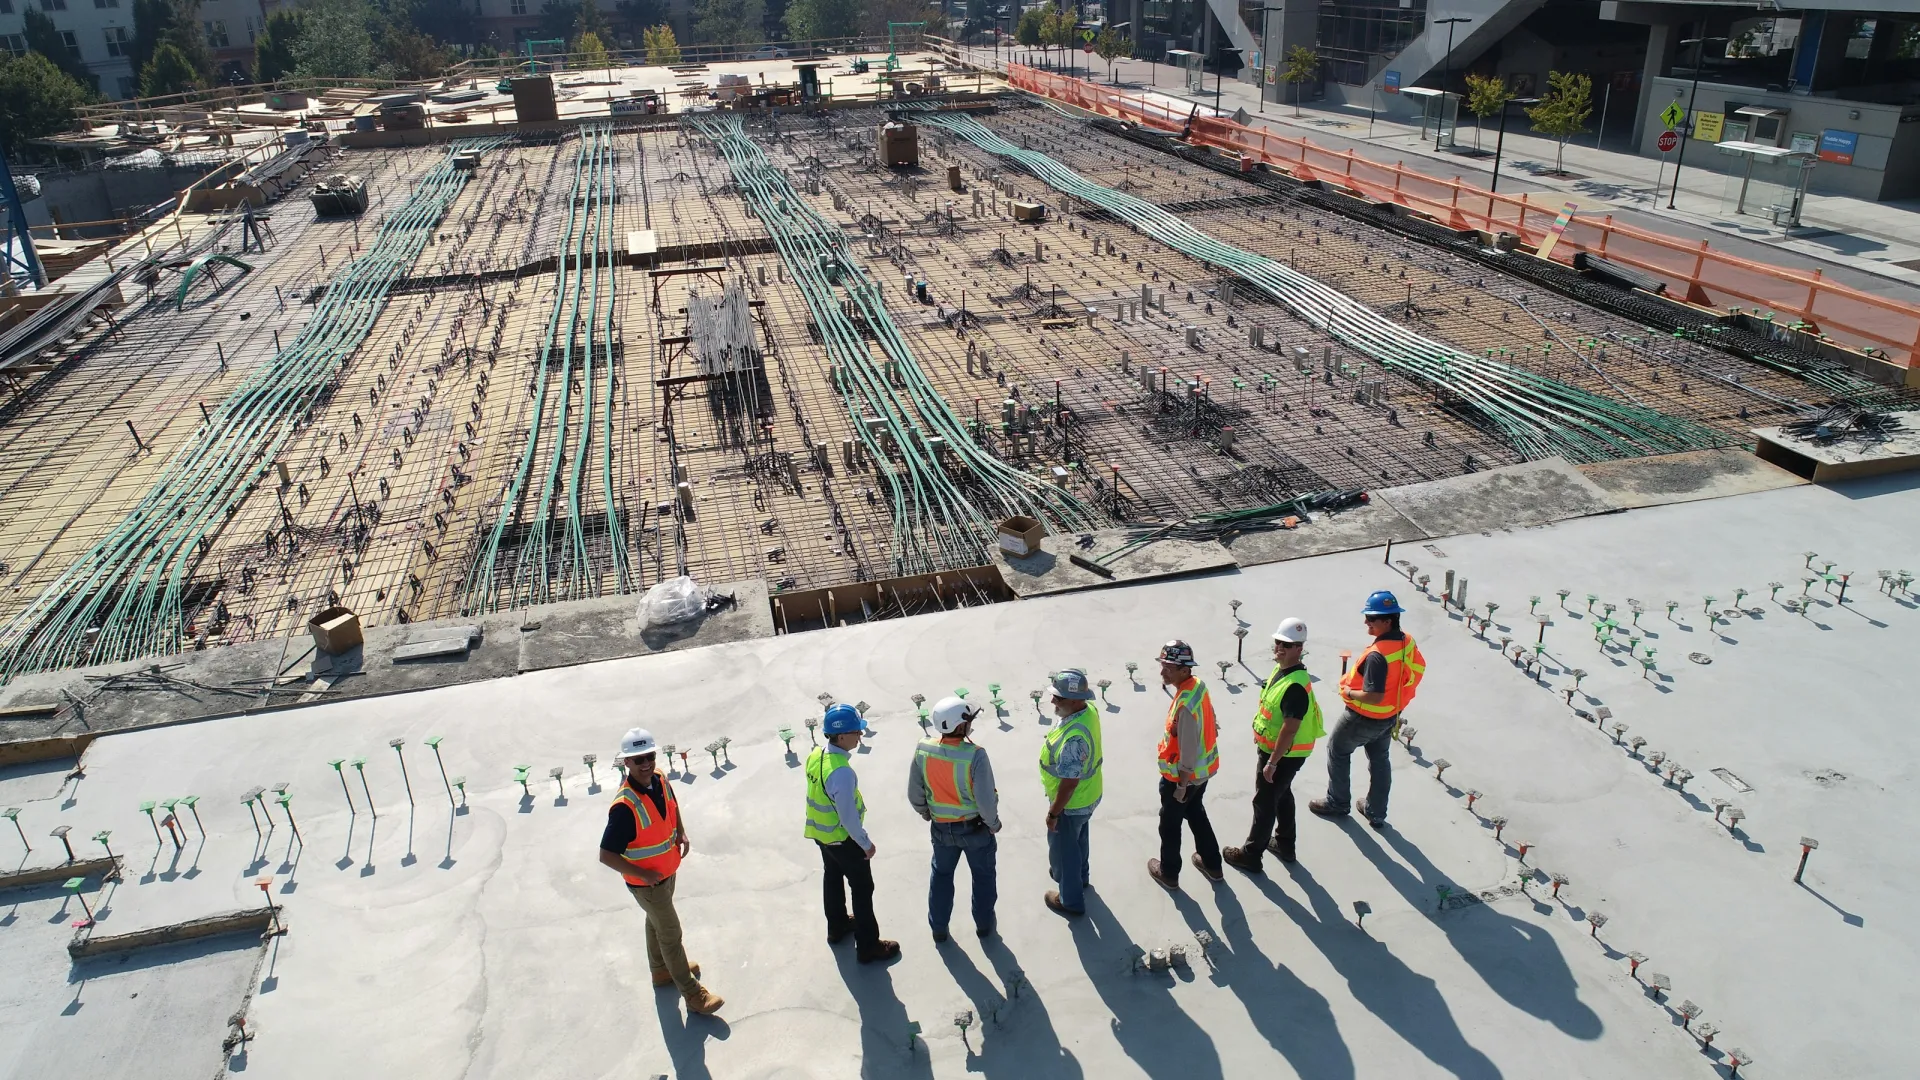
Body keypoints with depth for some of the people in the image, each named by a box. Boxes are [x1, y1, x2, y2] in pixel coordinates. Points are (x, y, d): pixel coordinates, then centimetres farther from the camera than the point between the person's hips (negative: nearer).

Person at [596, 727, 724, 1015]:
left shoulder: (660, 780, -13)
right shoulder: (625, 806, -36)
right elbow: (607, 856, -32)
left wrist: (682, 833, -2)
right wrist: (644, 874, -25)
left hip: (668, 871, 7)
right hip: (646, 882, -7)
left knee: (657, 922, 29)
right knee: (671, 934, 6)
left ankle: (662, 970, 51)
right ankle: (693, 995, 22)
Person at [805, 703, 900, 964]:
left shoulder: (815, 756, -9)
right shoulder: (841, 772, -36)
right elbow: (848, 816, -29)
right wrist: (866, 843, -15)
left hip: (820, 832, 8)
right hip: (843, 838, -8)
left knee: (832, 879, 27)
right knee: (862, 889, 9)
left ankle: (837, 927, 49)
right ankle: (868, 947, 21)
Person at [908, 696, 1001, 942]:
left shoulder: (923, 750, -18)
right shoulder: (975, 755, -31)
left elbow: (914, 794, -6)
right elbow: (986, 800, -25)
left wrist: (927, 814, 14)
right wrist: (993, 824, -5)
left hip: (941, 828, 3)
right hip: (974, 827, -3)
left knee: (941, 874, 26)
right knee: (983, 875, 23)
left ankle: (938, 927, 40)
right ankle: (983, 924, 41)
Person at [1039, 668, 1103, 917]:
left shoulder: (1073, 738, -41)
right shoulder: (1089, 709, -13)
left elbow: (1069, 784, -32)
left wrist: (1053, 813, -17)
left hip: (1071, 803, -8)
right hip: (1088, 795, 8)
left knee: (1062, 848, 16)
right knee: (1078, 839, 32)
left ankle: (1071, 901, 36)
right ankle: (1080, 875, 57)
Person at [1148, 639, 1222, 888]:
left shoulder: (1185, 706, -35)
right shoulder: (1198, 685, -6)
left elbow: (1187, 751, -29)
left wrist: (1181, 786, -16)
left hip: (1182, 775, -8)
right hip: (1203, 770, 8)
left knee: (1170, 824, 15)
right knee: (1196, 814, 29)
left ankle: (1168, 873, 35)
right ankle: (1211, 864, 45)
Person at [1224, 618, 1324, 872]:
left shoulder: (1295, 686, -33)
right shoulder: (1281, 668, -2)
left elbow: (1290, 729, -31)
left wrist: (1271, 762, -25)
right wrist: (1260, 733, 22)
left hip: (1284, 755, -10)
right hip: (1273, 747, 10)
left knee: (1265, 803, 5)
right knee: (1282, 795, 25)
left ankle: (1251, 855, 21)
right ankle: (1285, 844, 44)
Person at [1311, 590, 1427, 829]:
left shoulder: (1378, 655, -35)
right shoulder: (1407, 642, -9)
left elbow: (1373, 696, -35)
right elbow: (1418, 669, 8)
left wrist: (1349, 692, -17)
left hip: (1364, 718, -8)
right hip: (1390, 716, 8)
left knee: (1337, 752, 16)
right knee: (1379, 760, 23)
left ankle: (1337, 803, 30)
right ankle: (1376, 813, 36)